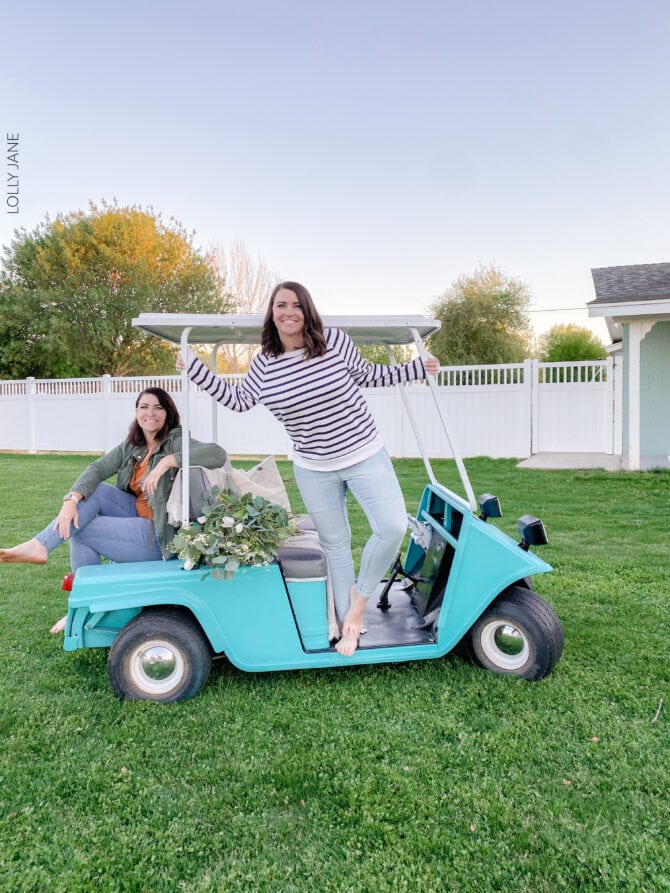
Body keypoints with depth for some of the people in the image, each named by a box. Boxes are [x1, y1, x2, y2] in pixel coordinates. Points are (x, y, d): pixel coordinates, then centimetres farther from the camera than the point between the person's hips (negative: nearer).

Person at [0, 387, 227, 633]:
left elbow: (218, 453, -29)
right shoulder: (131, 446, 8)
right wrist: (71, 500, -23)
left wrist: (167, 461, -34)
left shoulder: (175, 441, -11)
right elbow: (97, 469, -6)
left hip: (159, 535, -7)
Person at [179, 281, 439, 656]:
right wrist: (196, 368, 8)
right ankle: (350, 623, 29)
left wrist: (417, 368, 2)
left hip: (366, 456, -1)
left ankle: (359, 596, 9)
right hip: (314, 470, 2)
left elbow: (367, 375, 7)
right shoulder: (264, 363, -2)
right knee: (335, 544, 12)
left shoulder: (336, 341, -8)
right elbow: (239, 400, 11)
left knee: (393, 527, -18)